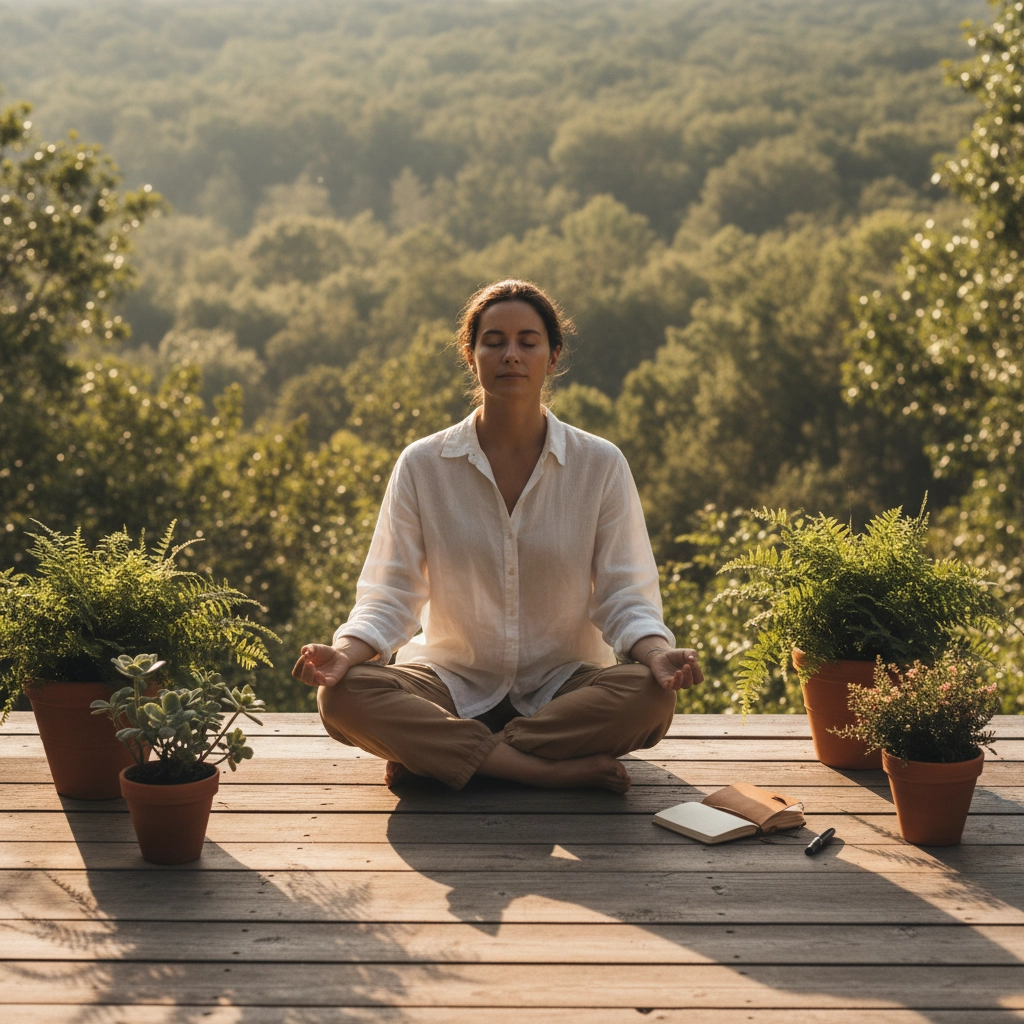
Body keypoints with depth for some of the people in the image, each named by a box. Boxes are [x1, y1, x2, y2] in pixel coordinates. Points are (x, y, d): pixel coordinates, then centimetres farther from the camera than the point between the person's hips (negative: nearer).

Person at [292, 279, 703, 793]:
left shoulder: (600, 465, 0)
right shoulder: (422, 465, 1)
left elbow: (625, 596, -1)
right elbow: (391, 594, -1)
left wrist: (657, 652, -23)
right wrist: (346, 652, -22)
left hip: (562, 685, 0)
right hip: (453, 683, 0)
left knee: (652, 695, -32)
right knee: (341, 695, -28)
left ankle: (431, 758, -22)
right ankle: (556, 769, -27)